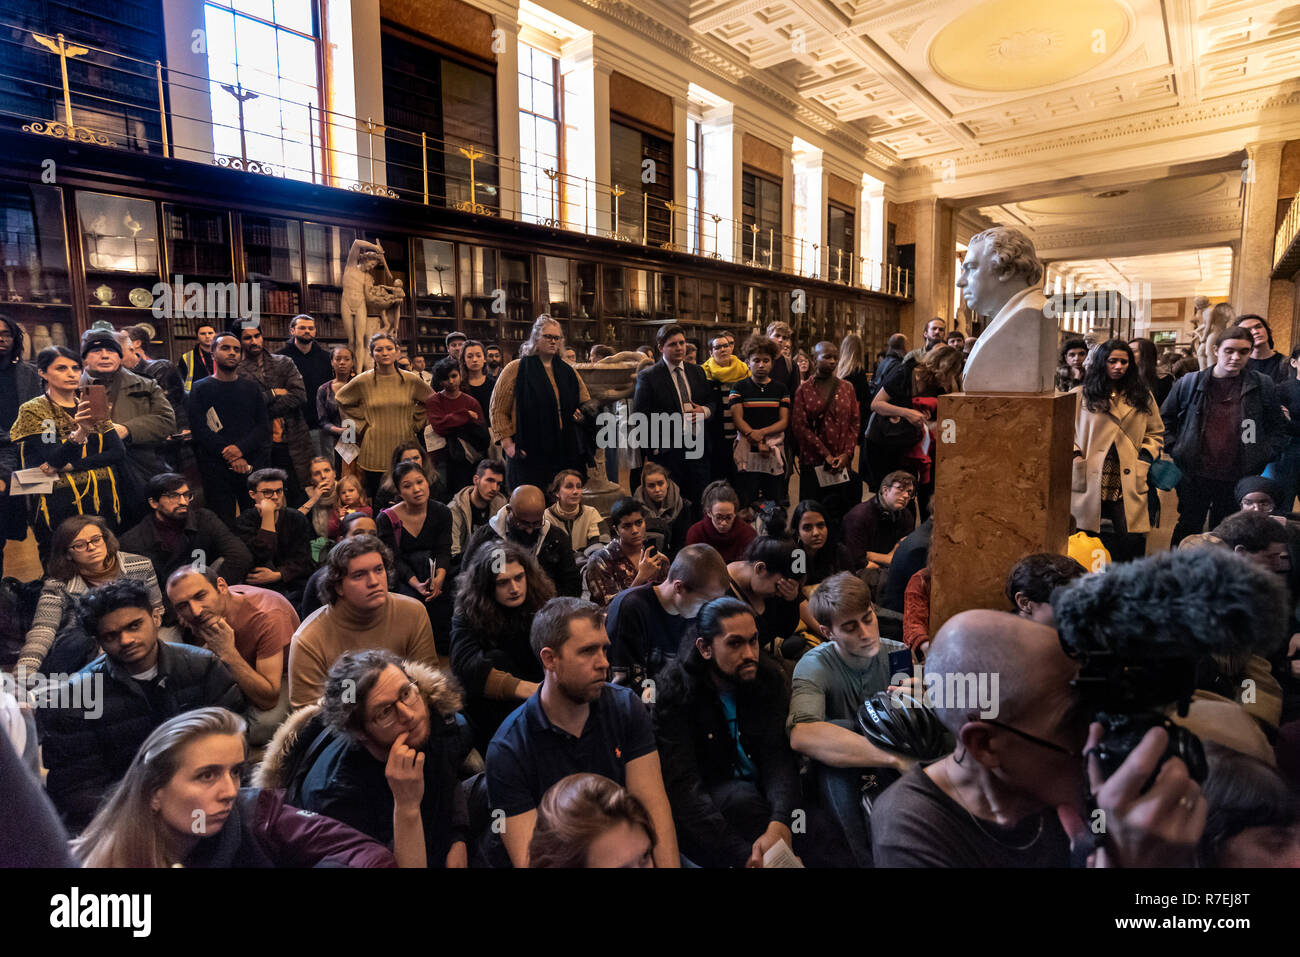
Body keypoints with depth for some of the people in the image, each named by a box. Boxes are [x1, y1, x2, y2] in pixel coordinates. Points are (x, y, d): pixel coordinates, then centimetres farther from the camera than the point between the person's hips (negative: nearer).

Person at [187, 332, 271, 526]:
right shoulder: (200, 389, 8)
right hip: (216, 469, -2)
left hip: (253, 467, 2)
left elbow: (264, 426, 6)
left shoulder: (251, 388, 16)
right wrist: (231, 458, -14)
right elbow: (199, 430, -3)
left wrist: (241, 448, -13)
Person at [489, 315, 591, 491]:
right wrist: (507, 443, -10)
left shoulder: (567, 371, 16)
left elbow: (586, 402, 27)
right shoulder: (516, 369, 3)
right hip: (529, 455, -4)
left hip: (565, 453, 4)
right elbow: (498, 410, 0)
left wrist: (584, 415, 4)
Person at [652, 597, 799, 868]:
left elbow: (778, 757, -16)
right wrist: (743, 855, -38)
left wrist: (779, 823, -37)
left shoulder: (769, 676, -5)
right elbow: (683, 784, -26)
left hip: (757, 788, 4)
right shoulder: (674, 690, -18)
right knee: (742, 799, -34)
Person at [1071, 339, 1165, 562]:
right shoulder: (1081, 396, 8)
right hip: (1091, 484, -2)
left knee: (1133, 540, -7)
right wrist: (1076, 459, -6)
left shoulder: (1142, 396, 17)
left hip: (1128, 484, 2)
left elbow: (1156, 433, 21)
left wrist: (1144, 458, 5)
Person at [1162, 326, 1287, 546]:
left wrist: (1263, 456, 0)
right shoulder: (1189, 383, 0)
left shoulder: (1263, 385, 3)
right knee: (1188, 528, 10)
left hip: (1238, 478, 1)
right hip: (1195, 475, -1)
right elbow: (1165, 419, 10)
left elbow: (1278, 428, 11)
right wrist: (1175, 449, 1)